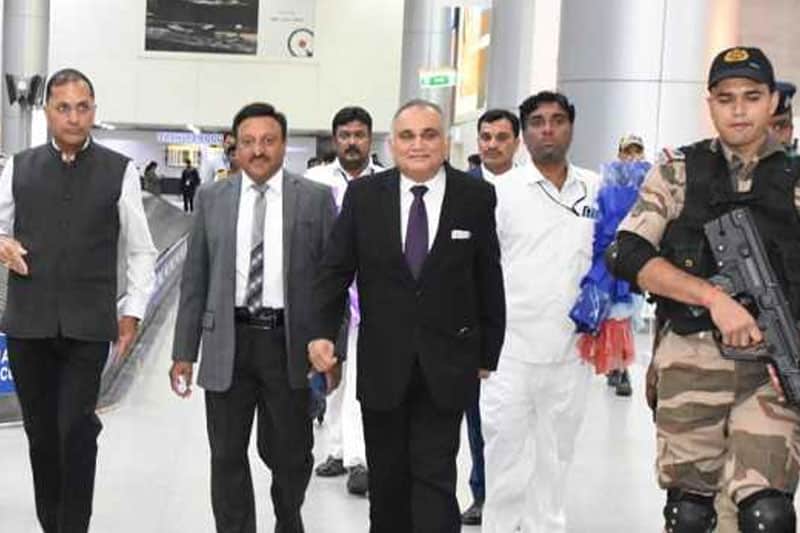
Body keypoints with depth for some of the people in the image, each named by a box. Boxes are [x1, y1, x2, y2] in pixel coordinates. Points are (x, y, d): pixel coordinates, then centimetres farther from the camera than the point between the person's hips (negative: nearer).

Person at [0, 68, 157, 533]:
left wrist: (133, 310, 0)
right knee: (40, 430, 10)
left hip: (88, 324, -2)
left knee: (76, 429, -6)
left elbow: (141, 251, 6)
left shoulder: (120, 171, 3)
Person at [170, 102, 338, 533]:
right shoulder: (212, 198, 6)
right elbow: (194, 280, 7)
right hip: (228, 342, 2)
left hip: (288, 342, -1)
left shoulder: (315, 198, 0)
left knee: (289, 453, 11)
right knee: (227, 457, 8)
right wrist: (184, 351, 4)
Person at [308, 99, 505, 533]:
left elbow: (489, 280, 1)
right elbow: (335, 269, 1)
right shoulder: (363, 195, 0)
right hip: (382, 364, 2)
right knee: (387, 476, 15)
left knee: (435, 476, -2)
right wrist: (322, 330, -14)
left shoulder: (476, 196, -3)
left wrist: (487, 354, 3)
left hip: (445, 364, -2)